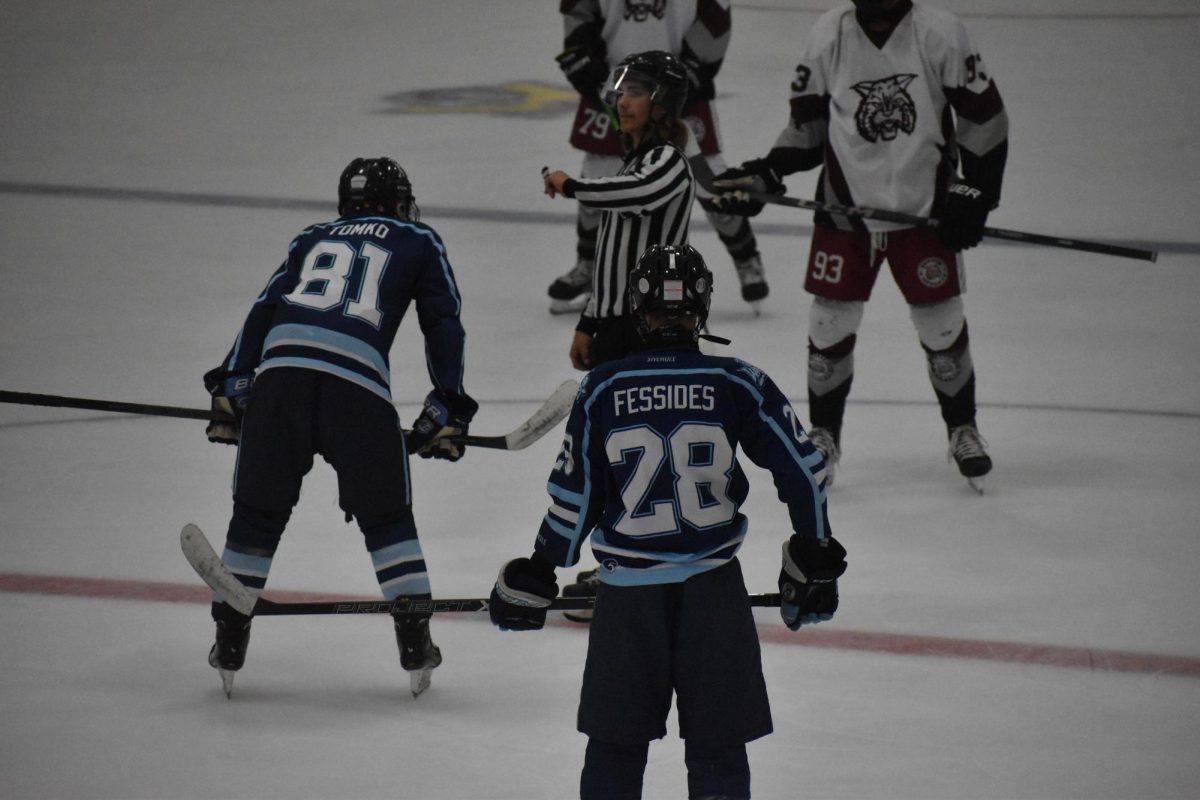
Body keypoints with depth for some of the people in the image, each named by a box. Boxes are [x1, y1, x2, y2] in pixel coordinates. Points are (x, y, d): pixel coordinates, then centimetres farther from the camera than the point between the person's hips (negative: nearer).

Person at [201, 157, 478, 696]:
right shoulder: (418, 242, 24)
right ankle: (415, 646, 10)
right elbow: (444, 325, 17)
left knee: (259, 509, 14)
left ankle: (229, 643, 17)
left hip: (278, 369, 2)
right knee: (386, 514, 13)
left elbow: (263, 310, 21)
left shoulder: (312, 240, 31)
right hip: (356, 382, -2)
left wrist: (231, 386, 19)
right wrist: (445, 412, 17)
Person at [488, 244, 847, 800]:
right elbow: (802, 468, 0)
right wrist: (815, 555, 13)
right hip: (713, 588, 0)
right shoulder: (737, 385, -5)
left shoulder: (601, 390, -4)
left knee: (615, 743, 13)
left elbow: (573, 496, 1)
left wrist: (538, 573, 14)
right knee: (717, 748, 7)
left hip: (627, 593, 0)